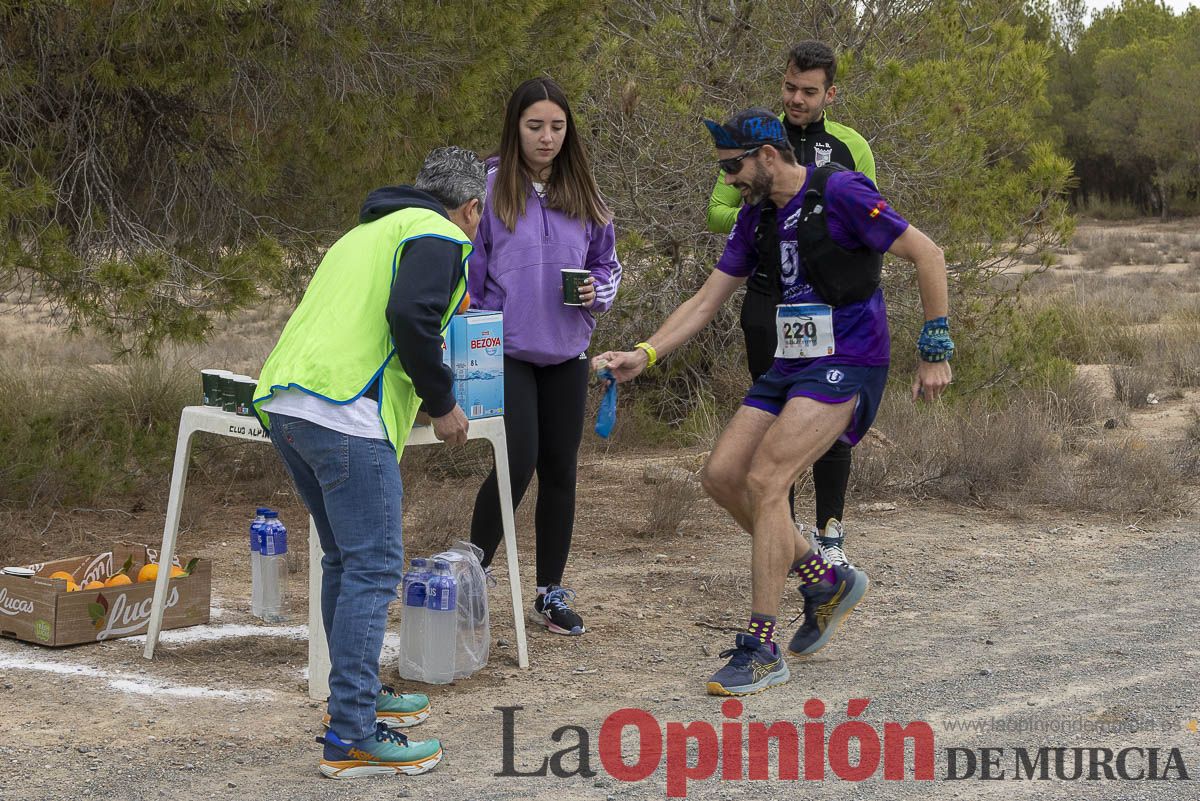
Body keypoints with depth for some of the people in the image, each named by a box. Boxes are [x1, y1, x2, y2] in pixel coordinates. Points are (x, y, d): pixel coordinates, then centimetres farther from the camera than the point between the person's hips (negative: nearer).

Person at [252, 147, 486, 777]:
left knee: (346, 559, 21)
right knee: (373, 567, -6)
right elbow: (409, 314, -15)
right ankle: (351, 737, -8)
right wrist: (442, 402, -4)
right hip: (344, 414, -9)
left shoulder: (369, 231, 30)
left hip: (283, 404, 9)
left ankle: (356, 695, 32)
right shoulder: (439, 236, 3)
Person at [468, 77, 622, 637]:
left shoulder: (582, 194, 7)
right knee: (519, 462, -14)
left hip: (567, 353, 5)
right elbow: (466, 270, -3)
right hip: (506, 350, -5)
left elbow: (606, 261, 17)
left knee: (560, 469, 8)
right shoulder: (490, 188, -6)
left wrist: (596, 291, -5)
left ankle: (551, 592, 20)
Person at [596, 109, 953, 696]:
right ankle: (826, 582, 17)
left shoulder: (840, 193, -14)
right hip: (790, 364, 9)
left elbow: (928, 256, -13)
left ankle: (761, 650, -14)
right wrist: (643, 355, 1)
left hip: (846, 364, -8)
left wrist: (934, 351, -11)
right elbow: (707, 300, 12)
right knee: (721, 476, 0)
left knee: (764, 481, -20)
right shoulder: (757, 217, 10)